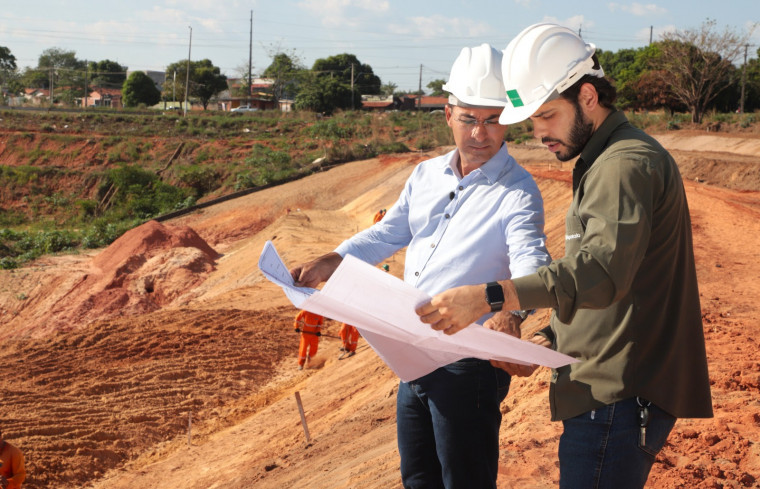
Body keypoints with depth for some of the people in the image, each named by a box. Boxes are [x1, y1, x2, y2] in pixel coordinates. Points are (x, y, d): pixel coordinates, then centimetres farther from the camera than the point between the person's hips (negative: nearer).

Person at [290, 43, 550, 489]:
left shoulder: (517, 192, -14)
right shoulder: (427, 174, 8)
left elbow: (530, 260, -29)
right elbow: (389, 234, 15)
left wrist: (511, 308, -50)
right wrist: (332, 262, 1)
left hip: (469, 363, -7)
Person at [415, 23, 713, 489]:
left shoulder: (628, 163, -15)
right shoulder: (601, 162, 20)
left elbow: (603, 271, -31)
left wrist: (487, 296, -37)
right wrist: (548, 340, 10)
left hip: (618, 400, -10)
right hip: (609, 393, 10)